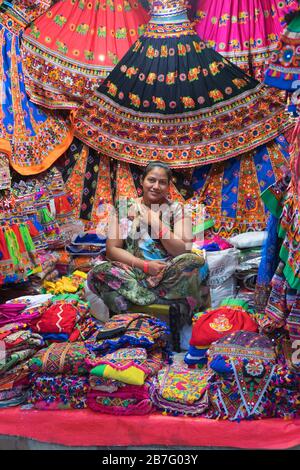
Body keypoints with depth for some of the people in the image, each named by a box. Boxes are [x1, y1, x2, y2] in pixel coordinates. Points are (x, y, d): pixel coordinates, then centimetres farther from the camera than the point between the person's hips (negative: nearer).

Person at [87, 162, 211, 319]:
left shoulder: (177, 209, 4)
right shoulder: (125, 208, 5)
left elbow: (184, 252, -7)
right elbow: (112, 250, -1)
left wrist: (157, 223, -14)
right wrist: (144, 265, -15)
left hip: (169, 274, 0)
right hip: (133, 272, 0)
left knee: (196, 261, -30)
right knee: (98, 273, -28)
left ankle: (130, 298, -18)